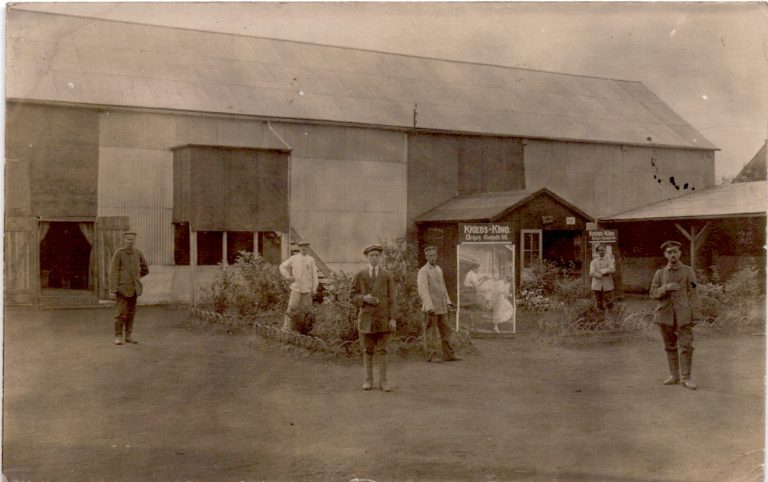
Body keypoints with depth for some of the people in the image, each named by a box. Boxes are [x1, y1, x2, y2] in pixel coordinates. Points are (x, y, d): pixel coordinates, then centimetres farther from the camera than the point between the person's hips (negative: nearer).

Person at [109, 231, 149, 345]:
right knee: (122, 312, -7)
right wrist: (113, 289, -17)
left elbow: (145, 269, 19)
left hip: (133, 288, 5)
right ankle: (118, 337, 0)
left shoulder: (138, 253, 4)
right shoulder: (119, 253, -9)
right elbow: (113, 272, -13)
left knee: (131, 312, 8)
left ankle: (128, 336, 16)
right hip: (122, 287, -5)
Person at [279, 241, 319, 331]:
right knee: (292, 307, -4)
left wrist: (314, 289, -2)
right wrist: (288, 277, -2)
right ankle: (287, 325, 4)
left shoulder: (311, 259, 4)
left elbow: (314, 275, 3)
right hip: (296, 288, -1)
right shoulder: (293, 258, 1)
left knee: (307, 308, 4)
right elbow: (282, 266, 10)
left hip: (307, 289, 1)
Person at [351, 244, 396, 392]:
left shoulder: (387, 275, 4)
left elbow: (391, 298, 1)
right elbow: (354, 295, 6)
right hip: (366, 317, 0)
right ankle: (368, 380, 15)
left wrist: (392, 318, -5)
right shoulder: (360, 275, 4)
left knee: (382, 350, 1)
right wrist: (364, 298, -15)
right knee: (367, 350, 6)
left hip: (383, 317, 0)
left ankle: (383, 381, 6)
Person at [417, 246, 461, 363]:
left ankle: (449, 355, 10)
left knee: (445, 330, 7)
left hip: (440, 307, 8)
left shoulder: (438, 269, 14)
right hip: (430, 308, -8)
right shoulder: (423, 271, -11)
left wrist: (448, 302, 12)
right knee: (430, 332, -2)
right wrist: (429, 307, -31)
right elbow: (423, 290, -21)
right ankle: (431, 356, 4)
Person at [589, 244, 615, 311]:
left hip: (607, 286, -1)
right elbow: (592, 273, -8)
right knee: (599, 307, 3)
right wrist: (605, 273, -14)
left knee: (608, 305, -4)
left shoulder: (610, 260, 5)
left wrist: (600, 271, -11)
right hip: (597, 287, 1)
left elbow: (612, 270, -14)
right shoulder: (593, 262, 9)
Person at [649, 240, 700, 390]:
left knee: (686, 346, -6)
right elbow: (653, 293, 4)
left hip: (683, 315, -2)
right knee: (670, 347, 9)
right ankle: (674, 375, 19)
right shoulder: (660, 273, 10)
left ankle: (686, 378, 0)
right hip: (665, 315, 3)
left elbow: (692, 294, 0)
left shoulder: (688, 271, 3)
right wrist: (666, 288, -15)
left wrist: (694, 316, -4)